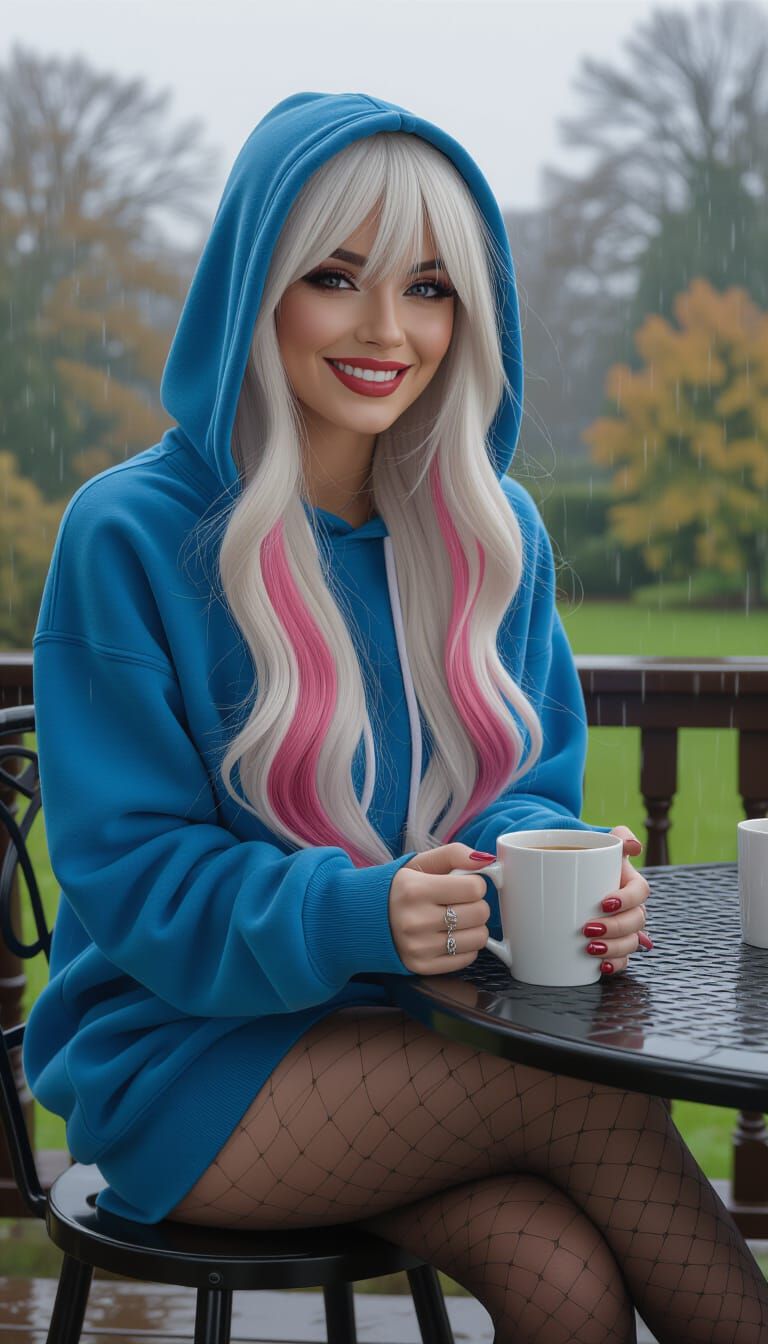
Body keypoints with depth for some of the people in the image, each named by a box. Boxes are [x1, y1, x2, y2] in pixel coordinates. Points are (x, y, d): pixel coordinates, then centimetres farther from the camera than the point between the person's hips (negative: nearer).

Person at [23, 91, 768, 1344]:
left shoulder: (494, 530, 5)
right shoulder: (129, 536, -11)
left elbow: (530, 789, 8)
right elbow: (133, 876, -12)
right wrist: (361, 914, -29)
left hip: (417, 1027, 4)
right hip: (183, 1055, -4)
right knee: (598, 1092, -24)